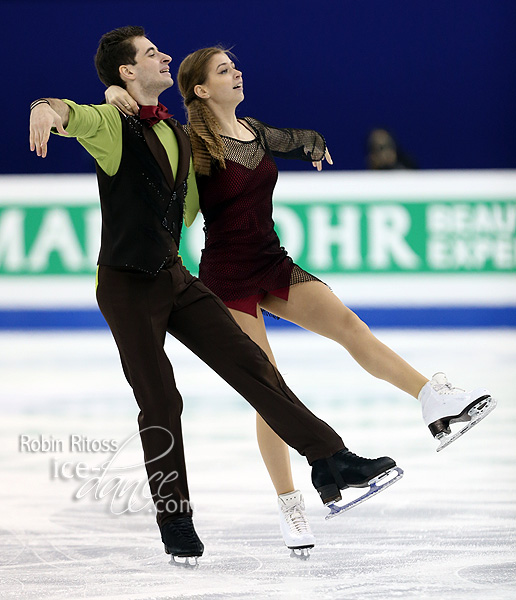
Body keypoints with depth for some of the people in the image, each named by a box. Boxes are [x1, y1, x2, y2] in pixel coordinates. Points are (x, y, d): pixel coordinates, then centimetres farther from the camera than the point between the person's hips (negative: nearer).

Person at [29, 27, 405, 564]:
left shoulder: (176, 134, 14)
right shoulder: (111, 125, -12)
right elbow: (74, 115, -36)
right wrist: (48, 109, -58)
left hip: (175, 277, 7)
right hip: (127, 284, -7)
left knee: (251, 363, 0)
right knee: (160, 404, -3)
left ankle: (330, 462, -1)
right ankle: (174, 519, 10)